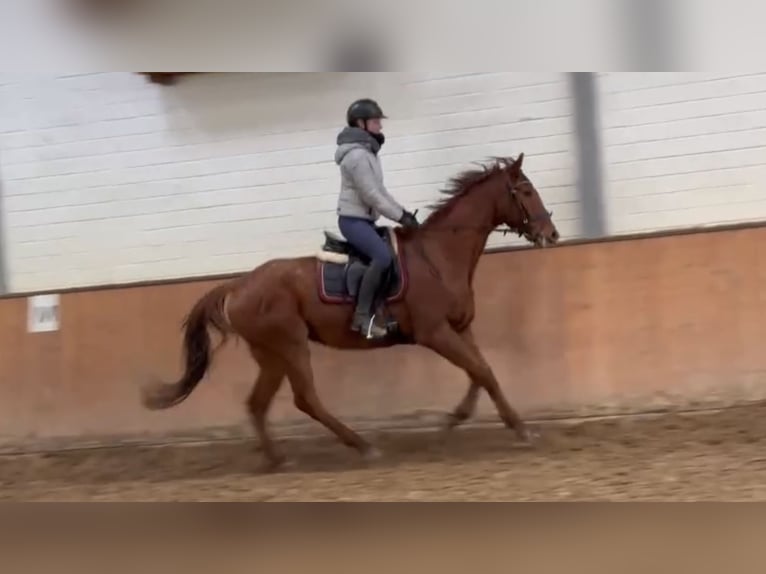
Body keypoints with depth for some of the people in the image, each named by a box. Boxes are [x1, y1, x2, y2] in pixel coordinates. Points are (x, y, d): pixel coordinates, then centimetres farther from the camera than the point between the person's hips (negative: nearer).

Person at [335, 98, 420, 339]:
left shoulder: (367, 151, 14)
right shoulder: (357, 155, -19)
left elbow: (379, 190, 17)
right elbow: (371, 195, -22)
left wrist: (402, 211, 7)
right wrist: (400, 216, -16)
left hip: (364, 219, 11)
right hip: (353, 220, -11)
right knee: (383, 256, -30)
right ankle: (362, 316, -28)